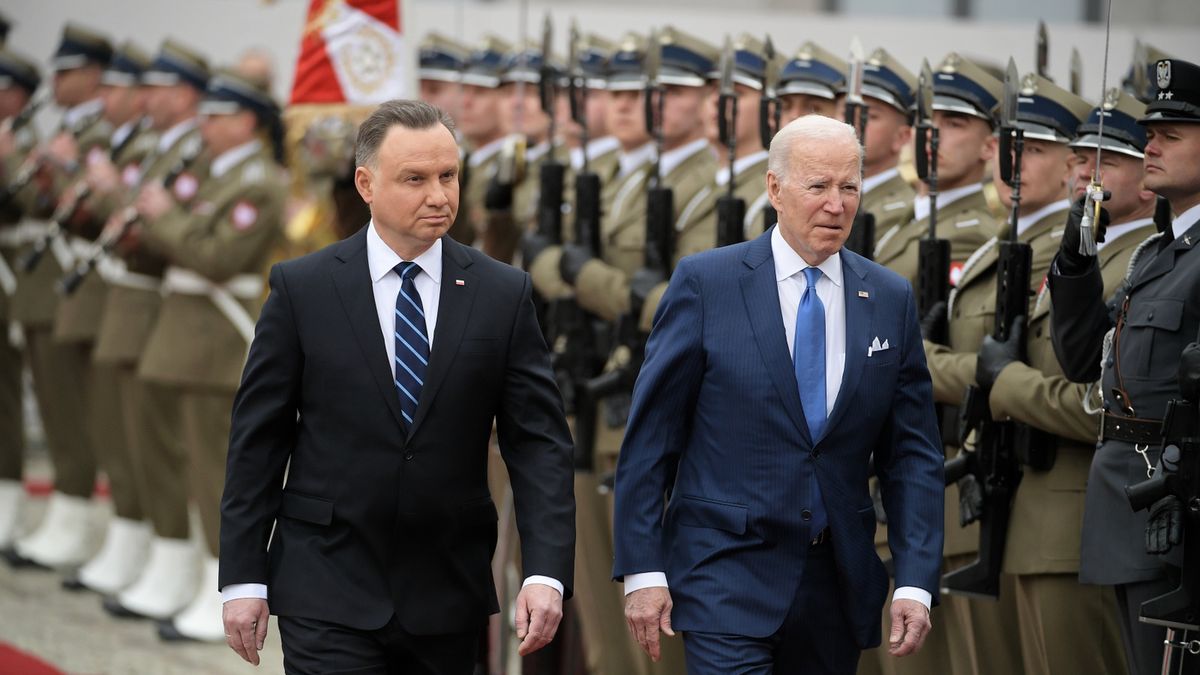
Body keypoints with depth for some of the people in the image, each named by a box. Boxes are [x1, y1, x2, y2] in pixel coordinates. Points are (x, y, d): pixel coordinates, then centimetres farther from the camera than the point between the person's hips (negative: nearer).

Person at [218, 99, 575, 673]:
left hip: (447, 601, 2)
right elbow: (257, 441, 0)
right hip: (329, 596, -2)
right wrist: (242, 580, -4)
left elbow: (539, 442, -1)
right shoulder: (302, 289, -2)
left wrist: (546, 573, -14)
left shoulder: (502, 294, 1)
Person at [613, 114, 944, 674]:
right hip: (728, 576, -4)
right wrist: (641, 570, -8)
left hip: (839, 583, 4)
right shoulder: (705, 282, -4)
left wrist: (915, 582, -4)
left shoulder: (890, 300, 6)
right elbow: (649, 437, -3)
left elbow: (912, 453, 7)